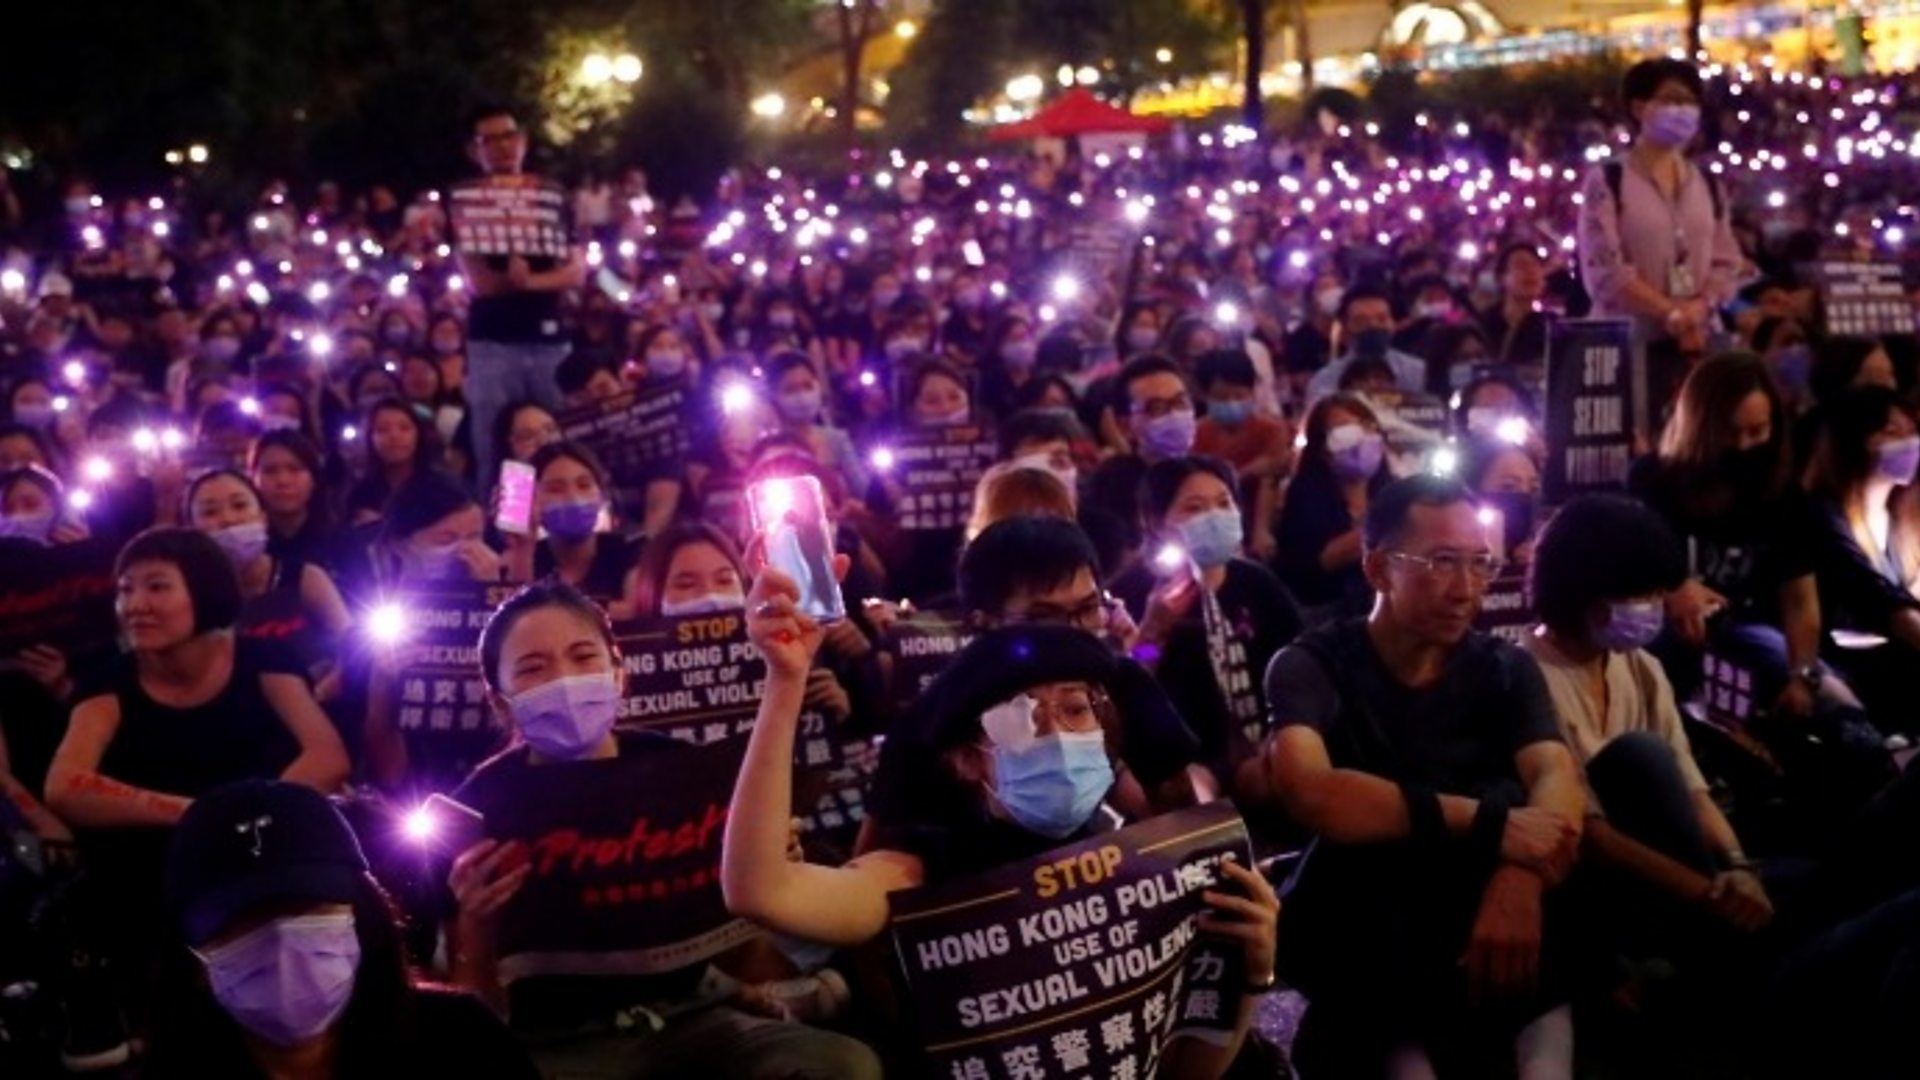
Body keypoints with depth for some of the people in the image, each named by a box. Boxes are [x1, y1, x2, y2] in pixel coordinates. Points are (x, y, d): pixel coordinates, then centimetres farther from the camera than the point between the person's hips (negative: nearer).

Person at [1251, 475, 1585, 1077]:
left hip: (1478, 909, 3)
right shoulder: (1312, 666, -5)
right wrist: (1486, 824, -33)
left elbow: (1556, 777, -13)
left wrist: (1520, 876, -36)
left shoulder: (1504, 668, 7)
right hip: (1358, 941, -3)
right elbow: (1307, 791, -26)